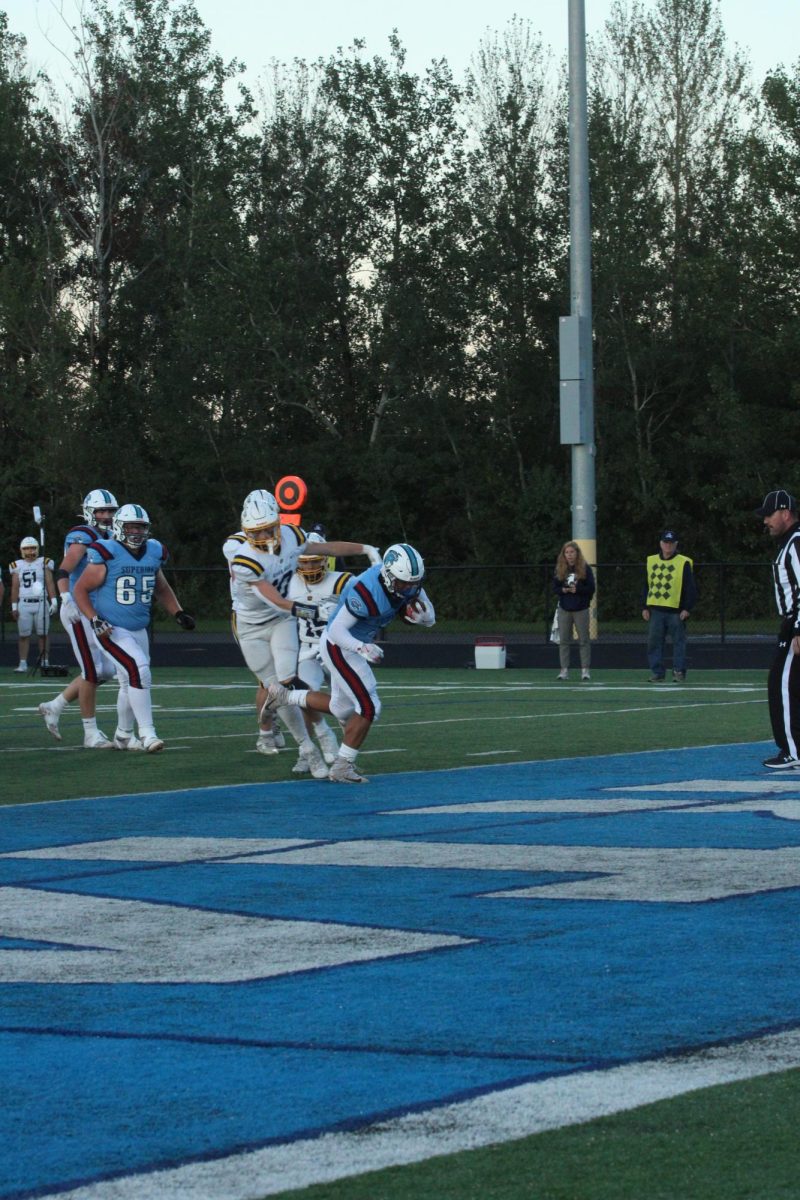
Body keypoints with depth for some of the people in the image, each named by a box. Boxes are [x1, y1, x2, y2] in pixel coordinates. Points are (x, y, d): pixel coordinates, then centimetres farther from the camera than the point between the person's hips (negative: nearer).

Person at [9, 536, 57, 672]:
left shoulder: (44, 563, 5)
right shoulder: (17, 566, 9)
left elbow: (50, 583, 2)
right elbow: (15, 588, 10)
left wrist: (54, 601, -8)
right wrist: (14, 607, 5)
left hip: (41, 603, -1)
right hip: (24, 604, 1)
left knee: (43, 634, 0)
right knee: (23, 635, -1)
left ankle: (44, 662, 6)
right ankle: (23, 664, 2)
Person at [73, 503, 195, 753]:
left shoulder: (153, 553, 4)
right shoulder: (106, 555, -15)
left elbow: (162, 589, 21)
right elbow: (81, 590, -10)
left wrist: (178, 613, 9)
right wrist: (94, 619, -20)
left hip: (139, 630, 7)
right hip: (112, 631, -7)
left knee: (131, 684, 16)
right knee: (139, 671, -21)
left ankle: (123, 736, 34)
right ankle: (147, 734, -17)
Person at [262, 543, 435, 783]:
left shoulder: (408, 584, -9)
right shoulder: (367, 592, -33)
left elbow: (430, 619, 1)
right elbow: (337, 630, -29)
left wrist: (419, 613, -23)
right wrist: (362, 648, -45)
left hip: (350, 646, 9)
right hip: (338, 647, -9)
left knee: (342, 708, 21)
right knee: (369, 707, -12)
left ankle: (283, 696, 35)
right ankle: (341, 768, 0)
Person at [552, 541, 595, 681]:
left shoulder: (585, 568, -3)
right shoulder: (560, 569, 5)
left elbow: (591, 588, -5)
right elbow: (555, 588, 6)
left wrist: (577, 589, -20)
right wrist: (563, 590, -15)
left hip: (581, 610, -2)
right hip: (564, 610, 2)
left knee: (584, 640, 1)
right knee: (564, 641, 2)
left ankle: (585, 669, 5)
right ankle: (564, 669, 5)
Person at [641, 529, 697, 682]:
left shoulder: (684, 563, 0)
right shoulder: (651, 561, 12)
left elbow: (691, 588, -1)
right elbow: (647, 586, 17)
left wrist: (687, 608, -9)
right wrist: (645, 607, 10)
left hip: (676, 611, -3)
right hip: (656, 610, 3)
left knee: (679, 641, 0)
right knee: (654, 642, 1)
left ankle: (679, 672, 5)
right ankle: (657, 673, 5)